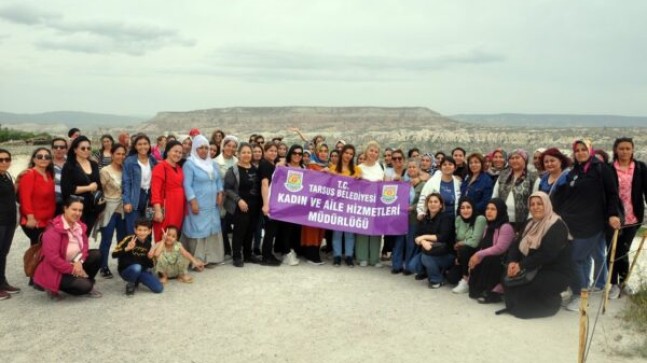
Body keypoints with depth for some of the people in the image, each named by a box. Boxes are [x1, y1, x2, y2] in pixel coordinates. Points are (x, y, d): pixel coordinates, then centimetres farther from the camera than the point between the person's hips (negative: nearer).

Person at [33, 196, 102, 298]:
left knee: (96, 255, -10)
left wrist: (79, 262, -19)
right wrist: (72, 269, -22)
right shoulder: (54, 229, -25)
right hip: (55, 270, -8)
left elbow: (85, 245, 1)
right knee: (84, 286, -24)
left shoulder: (80, 225, 0)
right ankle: (53, 287, 1)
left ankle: (86, 281, 8)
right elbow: (52, 257, -28)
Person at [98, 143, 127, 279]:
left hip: (122, 210, 5)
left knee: (123, 239, 10)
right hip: (109, 210, -5)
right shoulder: (105, 171, -8)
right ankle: (104, 267, 10)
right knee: (106, 240, -1)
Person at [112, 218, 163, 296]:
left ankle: (136, 280, 13)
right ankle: (130, 284, -9)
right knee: (136, 267, -40)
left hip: (142, 271, 5)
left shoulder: (148, 244, 1)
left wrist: (150, 258, -15)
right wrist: (127, 248, -35)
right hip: (125, 270, -5)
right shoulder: (129, 239, -14)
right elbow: (114, 254, -21)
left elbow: (150, 265, 6)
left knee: (159, 288, -11)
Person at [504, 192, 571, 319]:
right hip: (533, 269, 8)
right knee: (508, 277, -16)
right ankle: (516, 306, 5)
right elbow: (518, 245, 6)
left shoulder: (557, 226, -14)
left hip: (555, 274, -8)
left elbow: (547, 254, -26)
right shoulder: (530, 224, 13)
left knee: (524, 288, -28)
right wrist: (512, 262, -15)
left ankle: (551, 303, 0)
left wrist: (522, 265, -27)